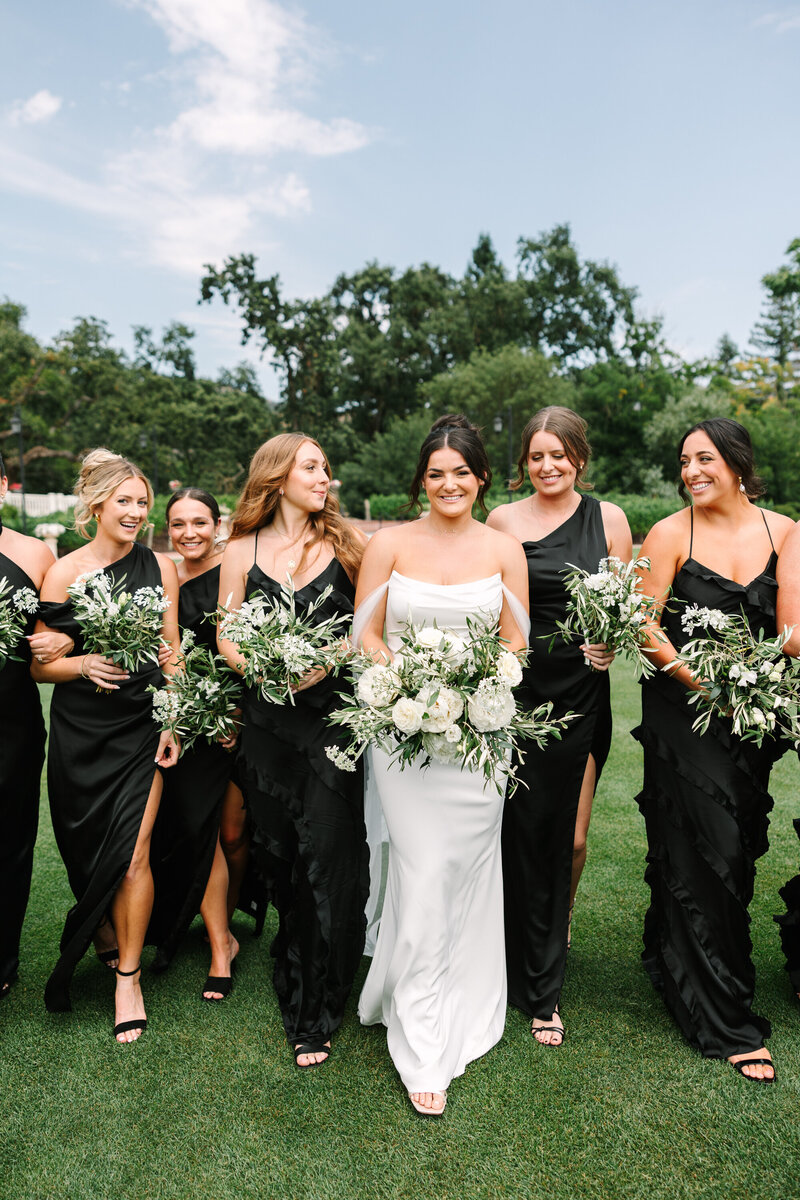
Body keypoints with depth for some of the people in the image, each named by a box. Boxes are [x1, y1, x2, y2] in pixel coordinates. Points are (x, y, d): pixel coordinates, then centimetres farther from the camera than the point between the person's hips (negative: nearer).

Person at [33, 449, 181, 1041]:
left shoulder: (159, 566, 1)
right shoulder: (63, 572, -4)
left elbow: (172, 653, 4)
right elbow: (38, 663, 0)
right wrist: (85, 665, -19)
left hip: (143, 726, 0)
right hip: (80, 731, 0)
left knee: (133, 852, -4)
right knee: (91, 852, 11)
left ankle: (128, 975, 14)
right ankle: (118, 936, 39)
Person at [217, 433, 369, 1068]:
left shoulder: (345, 541, 3)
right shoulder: (242, 552, 5)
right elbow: (228, 638, 6)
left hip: (335, 714, -1)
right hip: (268, 721, 2)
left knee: (326, 855, -3)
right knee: (278, 850, 10)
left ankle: (314, 1014, 14)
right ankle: (296, 961, 38)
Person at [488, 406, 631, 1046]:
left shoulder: (608, 518, 5)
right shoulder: (501, 520, 4)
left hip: (582, 693, 1)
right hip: (515, 690, 0)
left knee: (570, 836, 4)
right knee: (524, 831, 3)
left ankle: (558, 920, 38)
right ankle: (539, 989, 21)